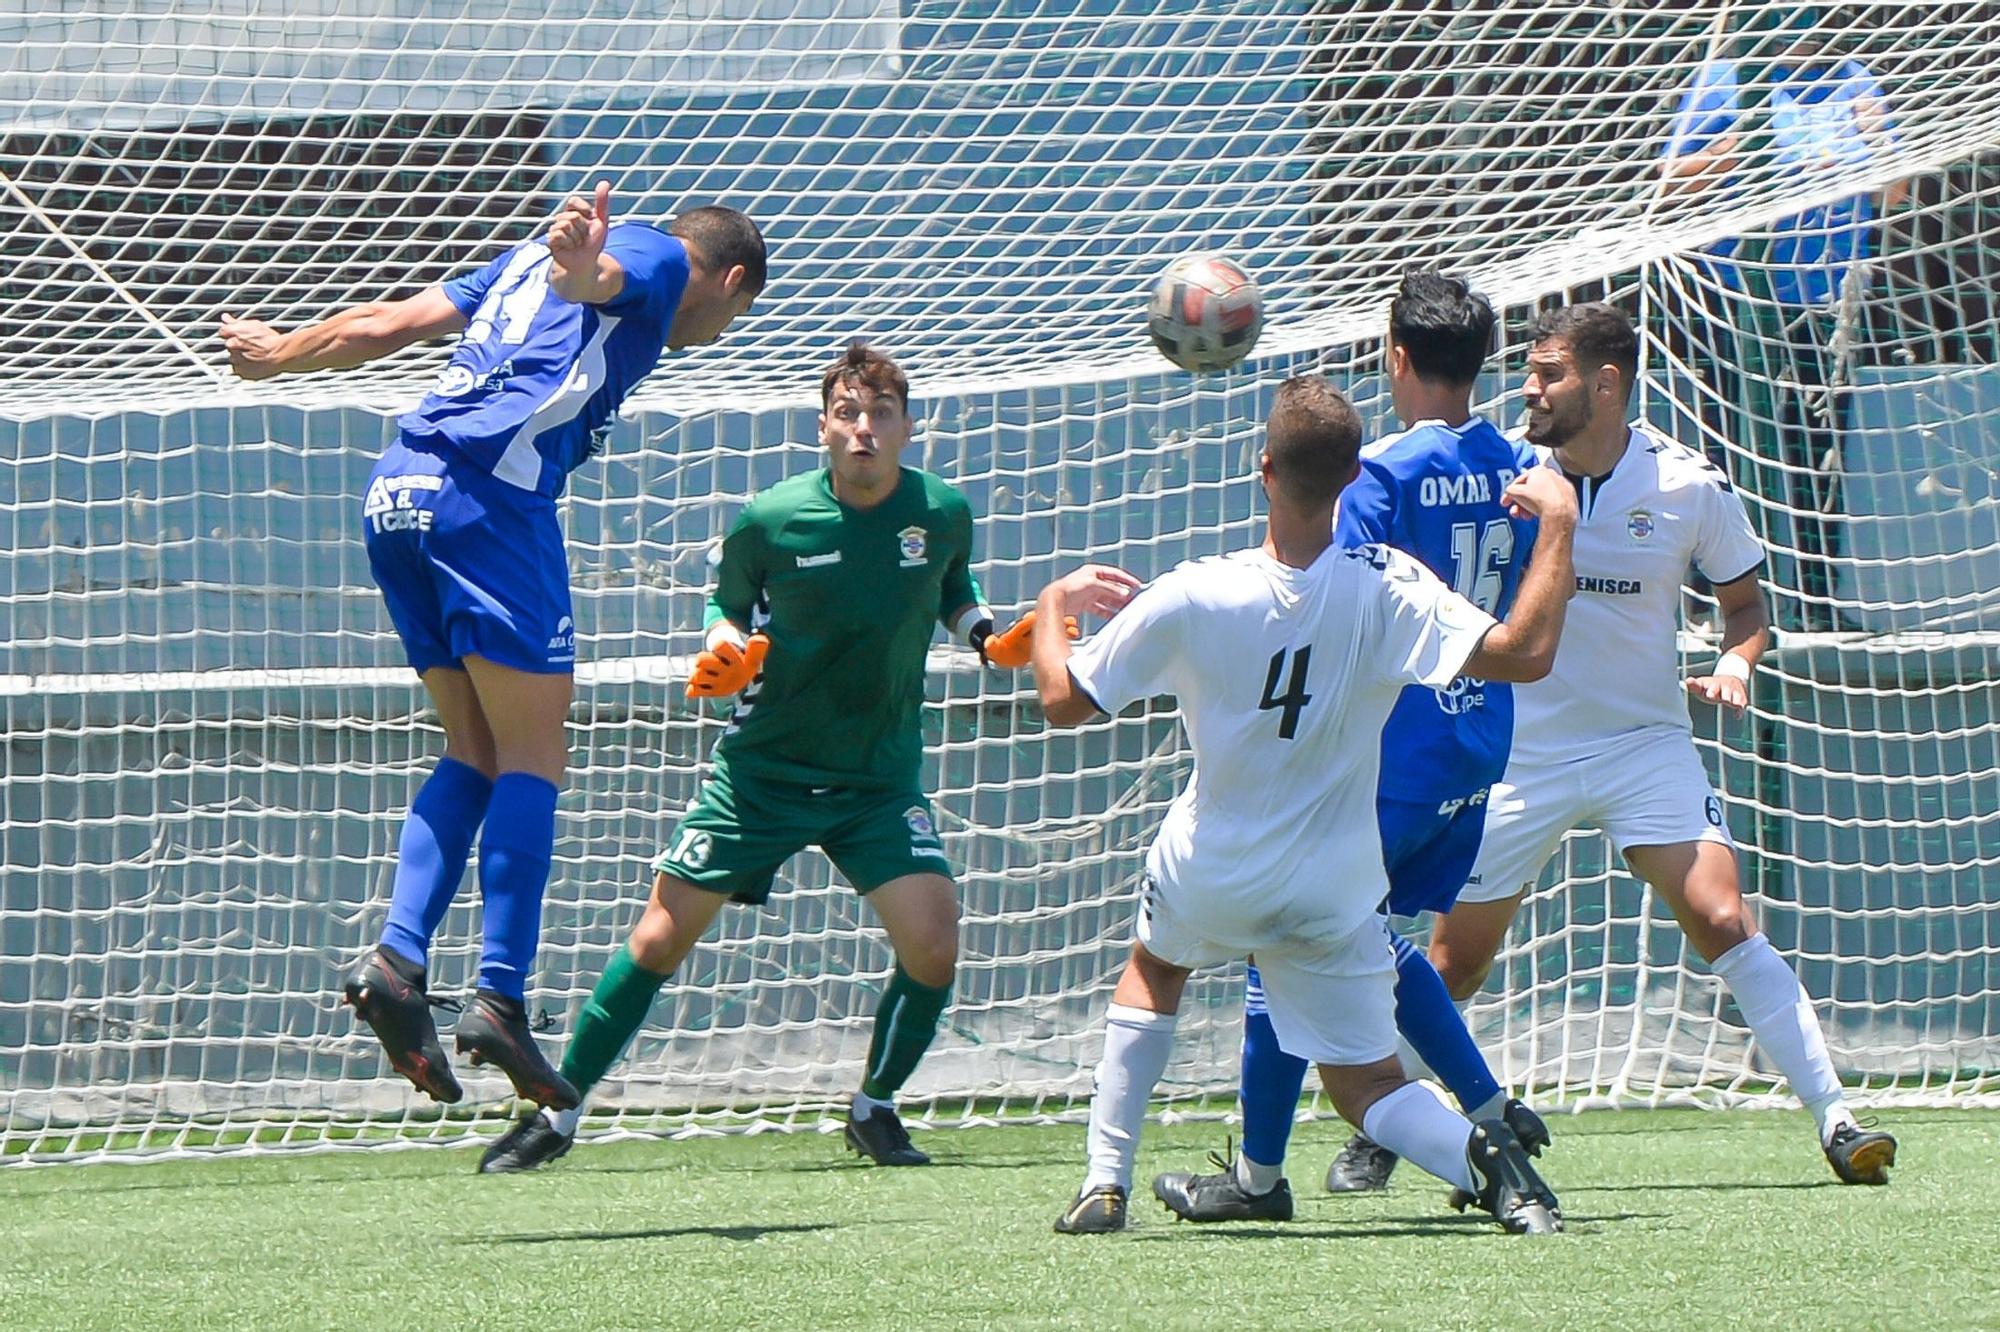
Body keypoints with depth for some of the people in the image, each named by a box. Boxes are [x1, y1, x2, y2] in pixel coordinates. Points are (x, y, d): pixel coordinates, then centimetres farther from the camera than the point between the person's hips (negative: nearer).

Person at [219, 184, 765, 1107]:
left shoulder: (524, 261, 31)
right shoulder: (667, 261, 9)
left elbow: (384, 324, 32)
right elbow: (596, 275, -16)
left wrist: (280, 354, 49)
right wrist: (583, 255, -40)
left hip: (396, 493, 8)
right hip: (489, 490, -8)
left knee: (474, 754, 12)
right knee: (533, 759, -6)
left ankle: (397, 960, -3)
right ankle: (499, 1001, -14)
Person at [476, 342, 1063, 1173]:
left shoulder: (943, 513, -7)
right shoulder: (769, 522, -13)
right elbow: (728, 604, 5)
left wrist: (990, 639, -5)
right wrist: (724, 652, -17)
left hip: (881, 777, 1)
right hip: (762, 768, -1)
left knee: (932, 946, -17)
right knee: (660, 938, -1)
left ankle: (874, 1110, 9)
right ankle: (556, 1114, 13)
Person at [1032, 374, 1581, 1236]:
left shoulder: (1190, 600, -18)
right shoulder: (1387, 590, -19)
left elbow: (1063, 702, -9)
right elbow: (1523, 654, -24)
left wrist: (1051, 608, 11)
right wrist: (1557, 524, -12)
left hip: (1208, 878, 0)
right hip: (1334, 897, 0)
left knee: (1153, 967, 34)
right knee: (1368, 1088, 9)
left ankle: (1105, 1182, 25)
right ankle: (1477, 1155, -25)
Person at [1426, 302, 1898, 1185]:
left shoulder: (1690, 487, -7)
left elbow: (1745, 604, 7)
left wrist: (1734, 662, -14)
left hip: (1645, 742, -1)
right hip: (1521, 752, 1)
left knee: (1723, 922, -18)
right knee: (1451, 968, 3)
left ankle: (1833, 1119, -16)